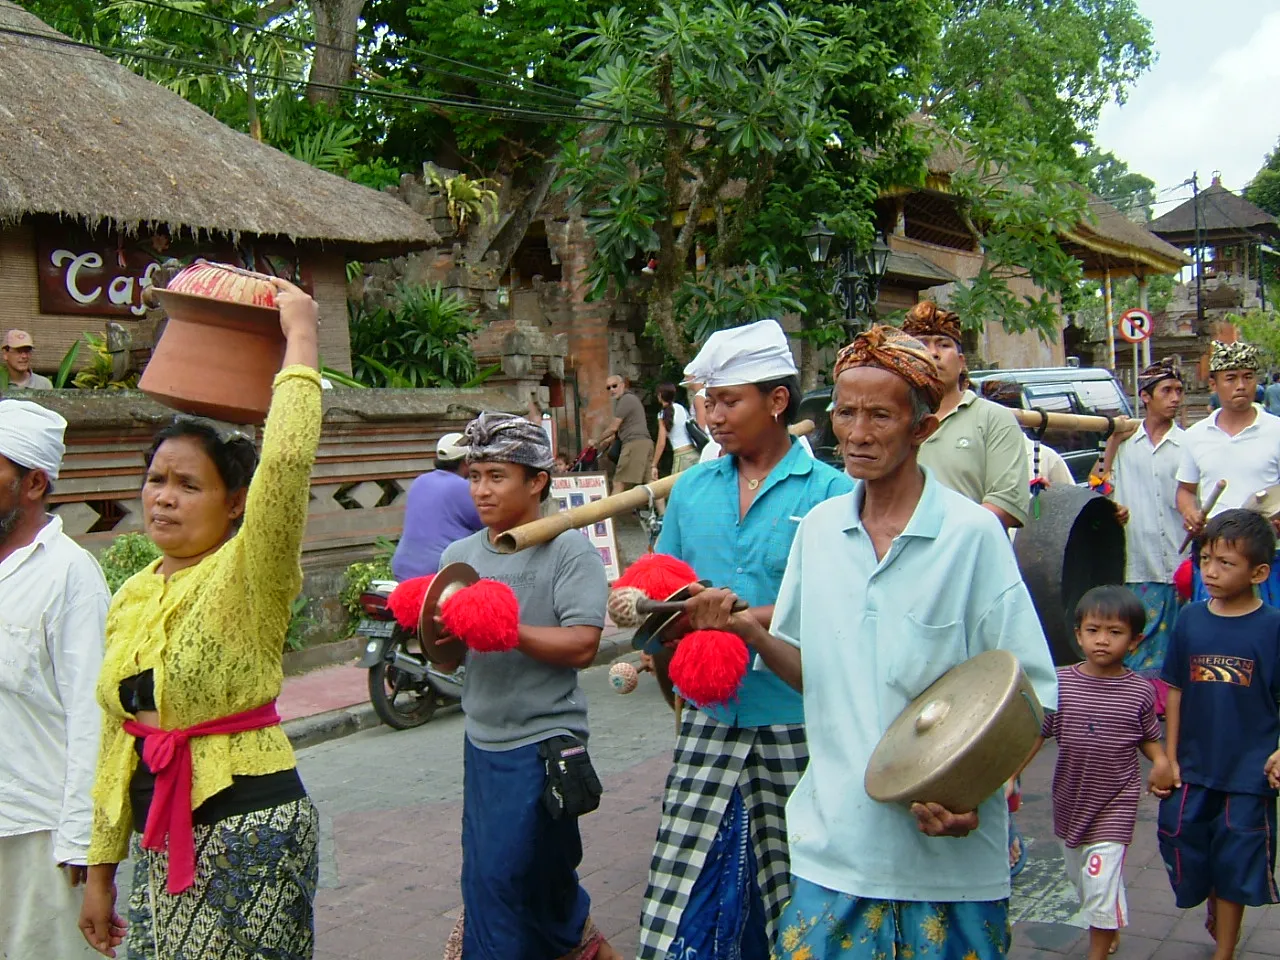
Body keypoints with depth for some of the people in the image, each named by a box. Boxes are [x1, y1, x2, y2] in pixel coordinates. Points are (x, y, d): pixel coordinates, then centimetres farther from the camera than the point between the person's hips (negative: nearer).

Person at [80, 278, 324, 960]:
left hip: (247, 831, -6)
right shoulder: (131, 596, 8)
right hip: (157, 840, 6)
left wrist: (301, 337, -24)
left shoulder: (246, 575, -12)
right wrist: (101, 869, 16)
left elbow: (287, 461, -31)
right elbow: (118, 737, 14)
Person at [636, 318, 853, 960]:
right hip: (710, 717, 4)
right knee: (679, 900, 3)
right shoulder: (692, 488, 10)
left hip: (794, 721, -4)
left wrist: (744, 618, -23)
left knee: (793, 892, 7)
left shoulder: (830, 492, -5)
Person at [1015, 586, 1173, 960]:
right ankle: (1110, 926, 49)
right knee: (1079, 877, 21)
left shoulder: (1139, 691, -9)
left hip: (1114, 805, -3)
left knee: (1101, 883, -8)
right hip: (1069, 800, 3)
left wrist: (1161, 762, -14)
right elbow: (1036, 733, -2)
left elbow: (1148, 737, 6)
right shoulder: (1061, 683, -8)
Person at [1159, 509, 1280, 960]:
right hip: (1193, 765, 3)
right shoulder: (1190, 618, -1)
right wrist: (1169, 757, 4)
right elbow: (1176, 691, 5)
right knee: (1181, 838, 11)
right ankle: (1215, 907, 42)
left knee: (1236, 861, 7)